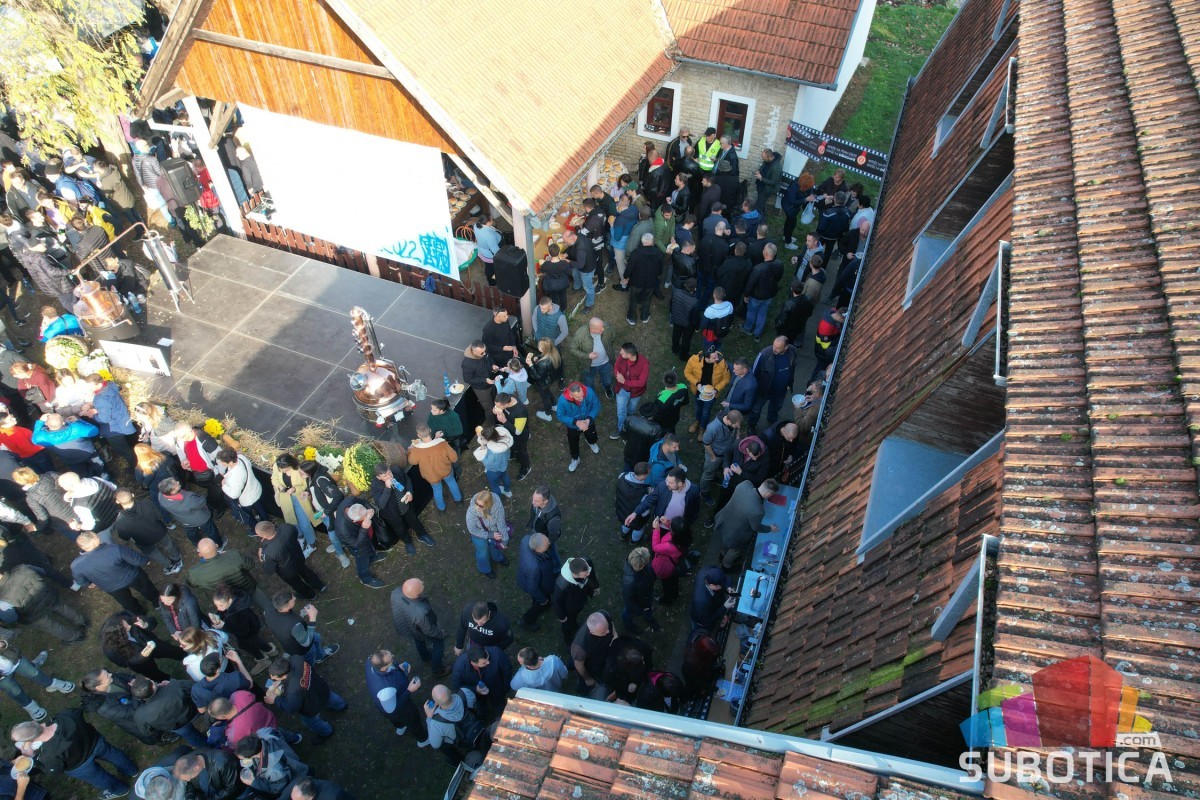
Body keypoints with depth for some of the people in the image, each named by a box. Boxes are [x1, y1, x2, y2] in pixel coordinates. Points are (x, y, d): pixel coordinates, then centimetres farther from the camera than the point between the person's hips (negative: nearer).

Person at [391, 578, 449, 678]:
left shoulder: (396, 593, -35)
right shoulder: (420, 613, -49)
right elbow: (429, 630, -27)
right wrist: (441, 633, -6)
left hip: (407, 627, 5)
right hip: (423, 633, -5)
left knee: (419, 642, 37)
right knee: (438, 648, 27)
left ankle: (426, 658, 67)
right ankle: (437, 670, 54)